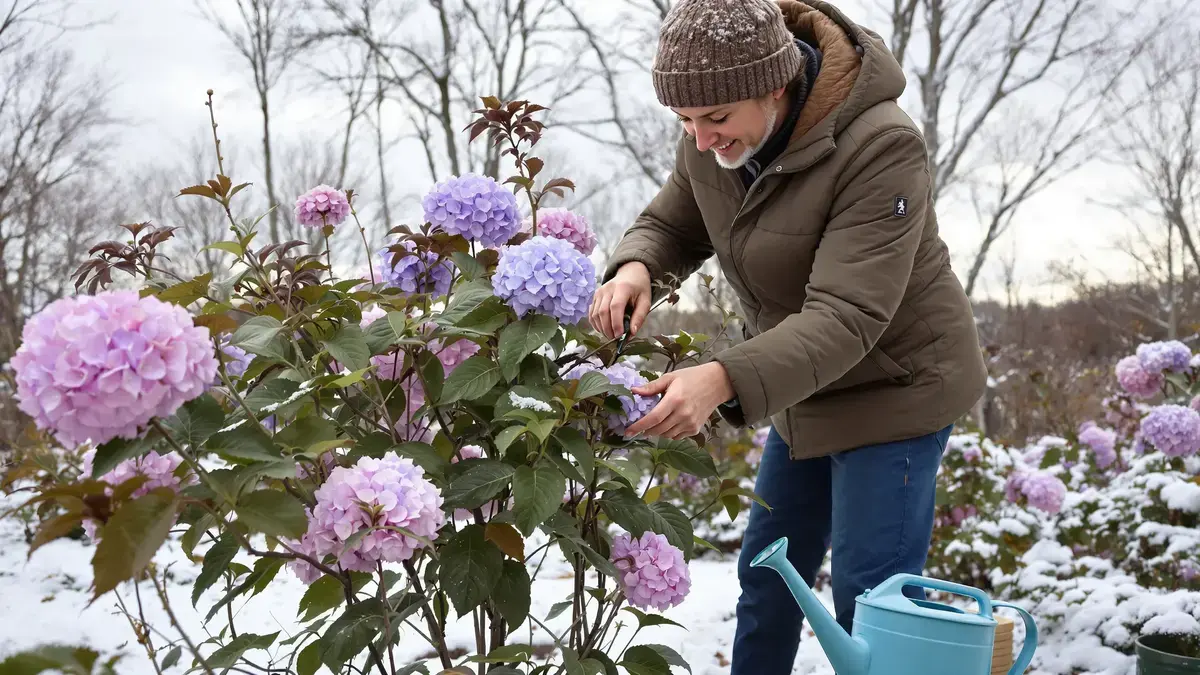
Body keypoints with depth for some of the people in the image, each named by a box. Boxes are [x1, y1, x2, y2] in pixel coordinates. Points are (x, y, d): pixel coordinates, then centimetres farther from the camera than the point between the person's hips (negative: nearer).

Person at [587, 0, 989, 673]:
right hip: (804, 394, 8)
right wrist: (635, 268, -20)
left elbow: (845, 319, -35)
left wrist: (726, 380, -49)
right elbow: (670, 226, 5)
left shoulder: (880, 148, -30)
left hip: (896, 386, -7)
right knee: (767, 576, 18)